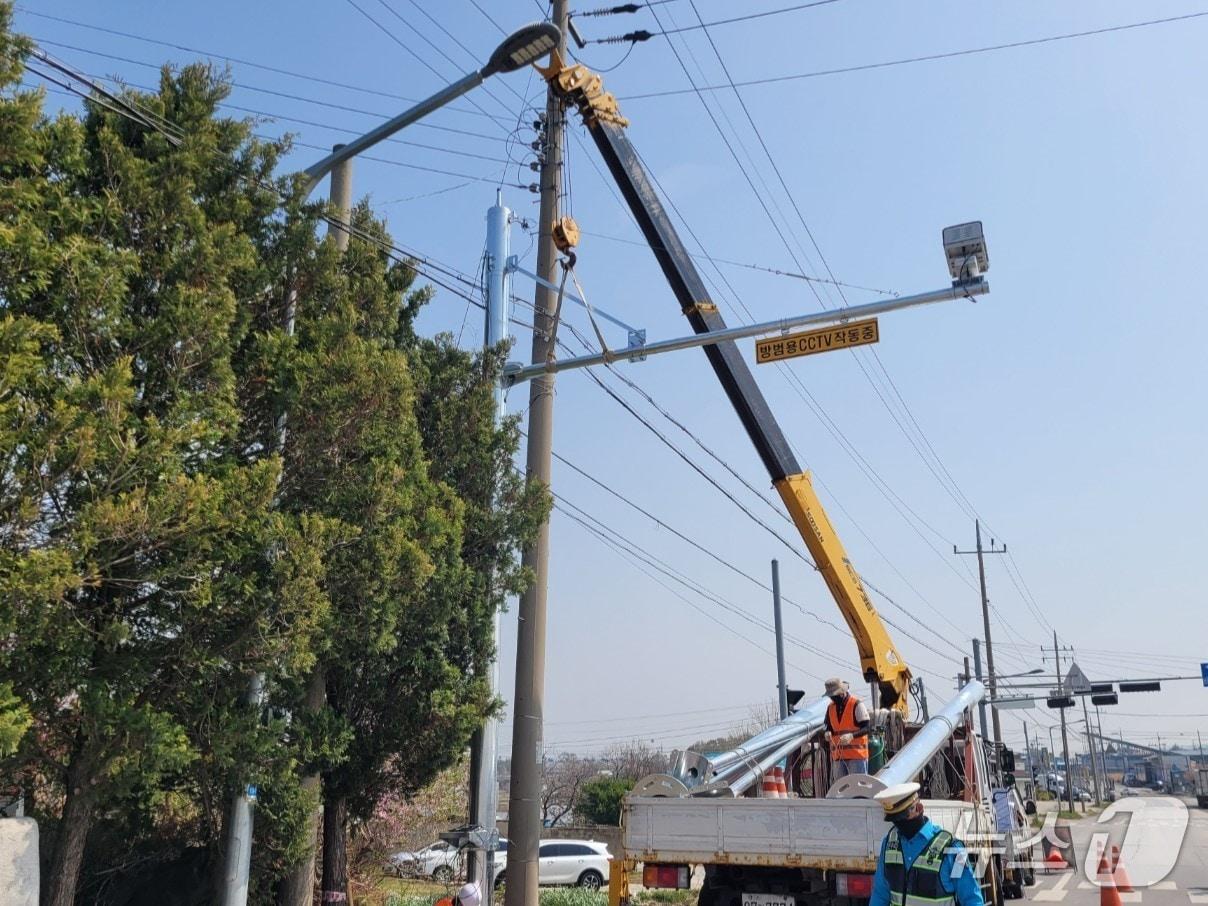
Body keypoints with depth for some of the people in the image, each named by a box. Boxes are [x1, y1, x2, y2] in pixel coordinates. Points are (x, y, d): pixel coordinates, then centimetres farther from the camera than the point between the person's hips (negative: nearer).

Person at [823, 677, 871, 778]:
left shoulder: (857, 705, -8)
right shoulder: (830, 708, 11)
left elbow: (866, 728, -11)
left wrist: (851, 735, -27)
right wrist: (828, 733, -6)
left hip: (857, 754, -6)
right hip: (837, 755, 6)